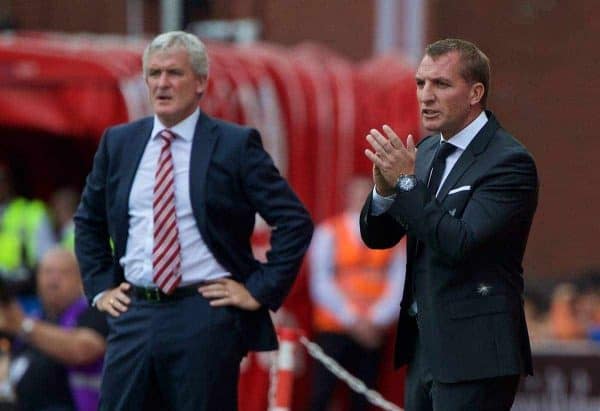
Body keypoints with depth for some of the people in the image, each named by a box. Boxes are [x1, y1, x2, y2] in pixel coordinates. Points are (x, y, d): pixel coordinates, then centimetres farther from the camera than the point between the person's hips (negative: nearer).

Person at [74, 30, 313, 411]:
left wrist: (260, 290, -8)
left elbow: (296, 221, -5)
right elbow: (88, 221, 24)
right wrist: (100, 287, 13)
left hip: (206, 318, -4)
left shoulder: (235, 145, -3)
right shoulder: (119, 143, 11)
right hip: (134, 315, 4)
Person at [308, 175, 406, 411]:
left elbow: (399, 282, 0)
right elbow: (321, 283, -6)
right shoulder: (328, 232, 0)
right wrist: (352, 319, -13)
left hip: (374, 332, 2)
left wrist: (378, 319, -12)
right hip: (333, 329, -2)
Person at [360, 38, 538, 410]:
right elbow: (377, 237, 10)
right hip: (424, 346, 8)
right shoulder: (429, 151, 12)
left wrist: (406, 183, -23)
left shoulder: (510, 162, -13)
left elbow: (461, 244, -23)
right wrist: (385, 188, -10)